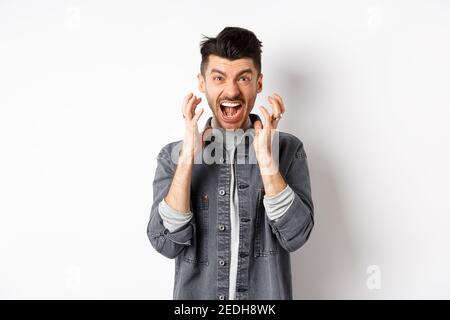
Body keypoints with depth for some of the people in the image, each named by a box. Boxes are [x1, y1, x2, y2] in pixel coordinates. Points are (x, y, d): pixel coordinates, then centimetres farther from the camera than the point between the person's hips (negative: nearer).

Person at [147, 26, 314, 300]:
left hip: (267, 294, 0)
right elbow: (166, 243, -16)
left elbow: (295, 236, -15)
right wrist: (188, 158, -24)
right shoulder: (173, 155, -7)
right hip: (195, 295, 0)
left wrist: (266, 159, -25)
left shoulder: (288, 149, -8)